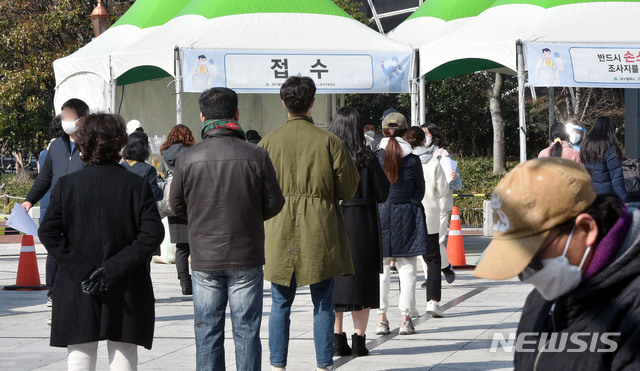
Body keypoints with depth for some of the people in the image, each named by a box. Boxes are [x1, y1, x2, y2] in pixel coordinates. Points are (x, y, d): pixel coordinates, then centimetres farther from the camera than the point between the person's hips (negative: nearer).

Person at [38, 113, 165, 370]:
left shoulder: (66, 185, -2)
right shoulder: (137, 186, -4)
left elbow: (48, 233, -7)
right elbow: (153, 233, -11)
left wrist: (81, 270, -9)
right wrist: (113, 269, -11)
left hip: (77, 294, 0)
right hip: (126, 292, 0)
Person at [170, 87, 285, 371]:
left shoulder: (186, 158, -6)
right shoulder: (256, 156, -9)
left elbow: (176, 206, 4)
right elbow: (274, 204, -1)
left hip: (204, 262, 1)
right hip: (246, 258, -1)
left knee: (207, 333, 8)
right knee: (247, 331, 7)